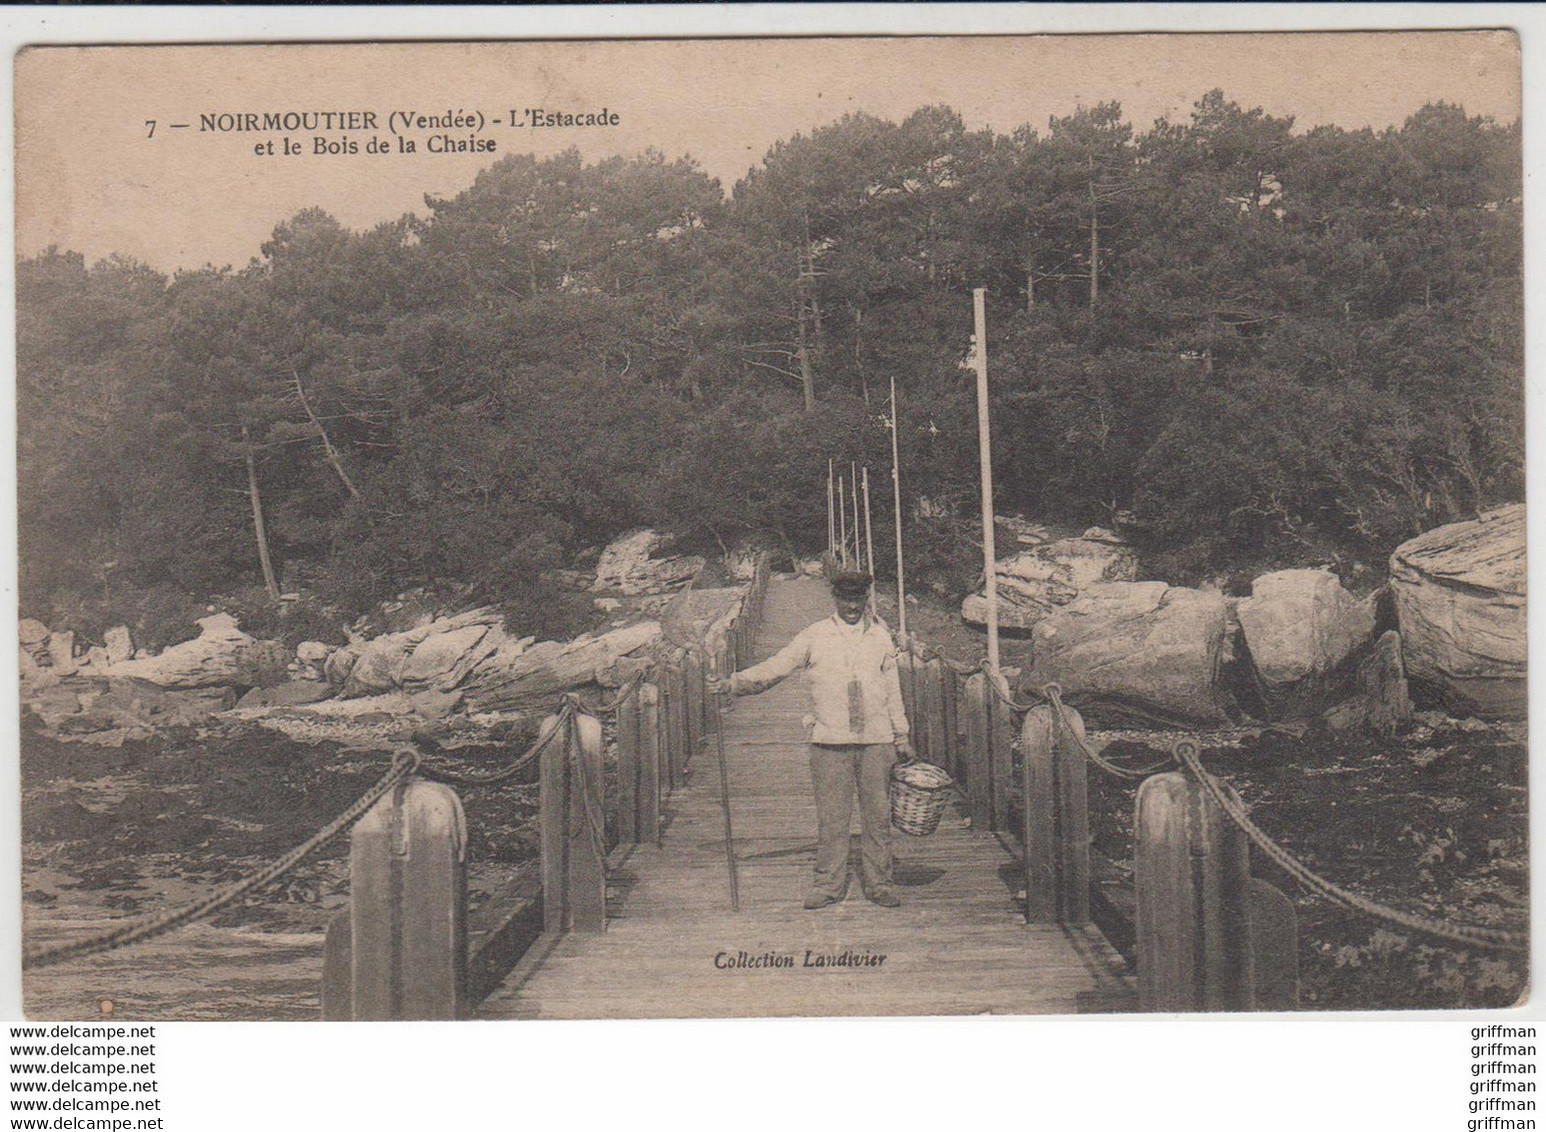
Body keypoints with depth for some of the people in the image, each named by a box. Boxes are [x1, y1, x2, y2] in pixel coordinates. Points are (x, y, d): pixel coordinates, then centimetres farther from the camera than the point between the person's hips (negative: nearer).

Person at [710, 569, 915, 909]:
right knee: (830, 817, 1)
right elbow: (775, 667, 3)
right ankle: (829, 884, 11)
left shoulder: (880, 637, 11)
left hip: (876, 740, 2)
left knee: (877, 814, 5)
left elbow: (892, 689, 17)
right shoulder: (814, 636, 5)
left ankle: (879, 883, 16)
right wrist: (734, 683, -8)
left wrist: (900, 735, 16)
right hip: (830, 740, -1)